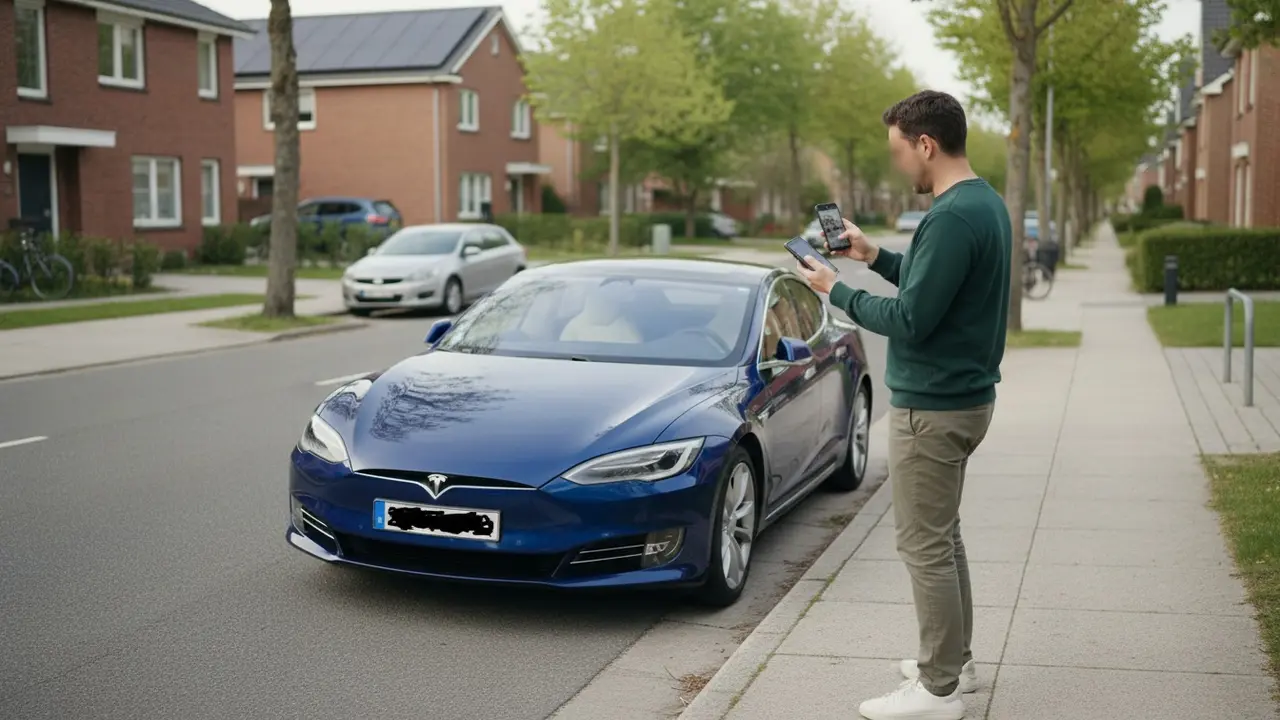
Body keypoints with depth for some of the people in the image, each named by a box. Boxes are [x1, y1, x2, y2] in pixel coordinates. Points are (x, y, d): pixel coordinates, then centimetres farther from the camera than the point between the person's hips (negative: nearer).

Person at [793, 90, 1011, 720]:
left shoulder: (952, 217, -22)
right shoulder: (985, 202, 9)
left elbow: (910, 321, -23)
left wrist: (838, 291, -11)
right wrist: (874, 257, 11)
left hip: (931, 407, -10)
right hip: (962, 395, 10)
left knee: (924, 545, -1)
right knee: (942, 536, 20)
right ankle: (954, 661, 31)